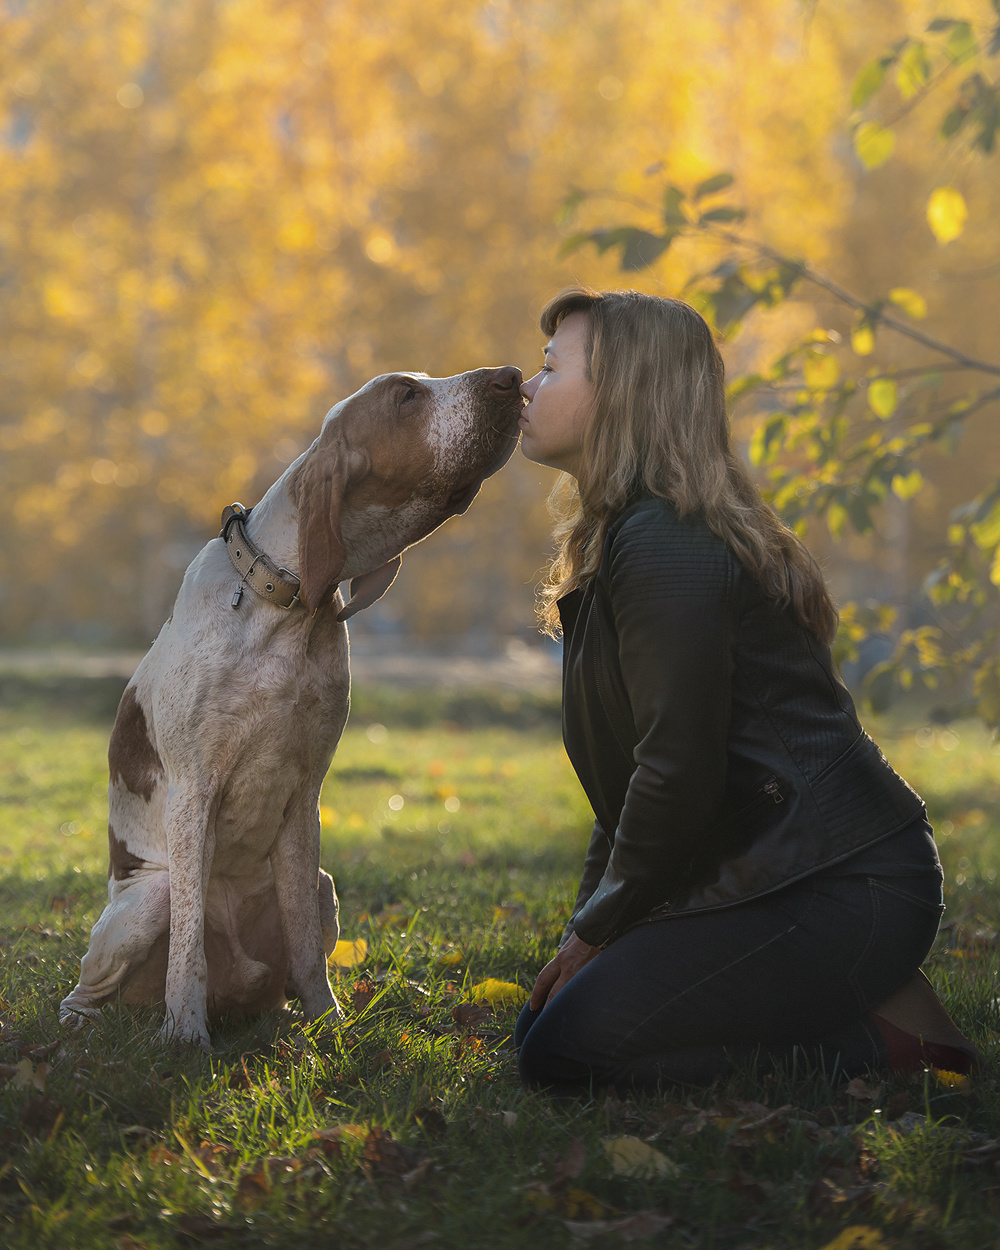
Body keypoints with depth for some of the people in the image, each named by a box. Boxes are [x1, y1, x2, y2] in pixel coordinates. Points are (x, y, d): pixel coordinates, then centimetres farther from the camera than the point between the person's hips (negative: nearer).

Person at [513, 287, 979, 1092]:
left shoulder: (663, 545, -18)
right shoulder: (626, 537, 17)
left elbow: (679, 775, -21)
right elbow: (632, 771, 19)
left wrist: (596, 932, -8)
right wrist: (588, 927, 11)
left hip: (837, 894, -11)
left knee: (563, 1054, -13)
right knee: (546, 1021, 11)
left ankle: (882, 1041, -7)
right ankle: (857, 998, 10)